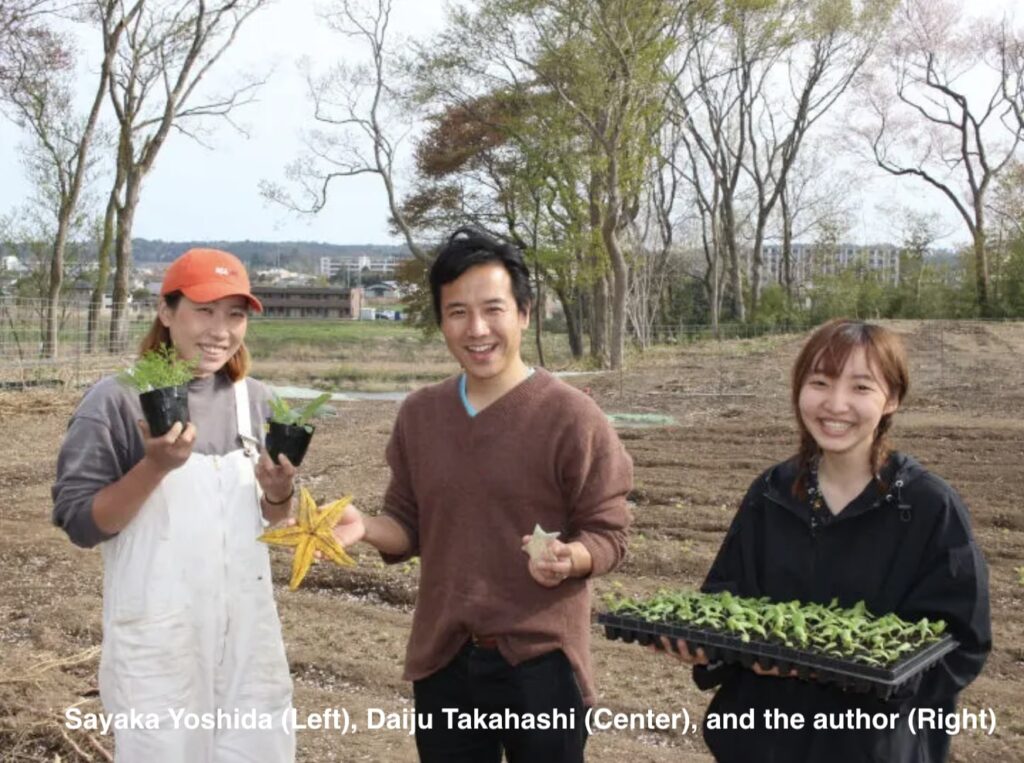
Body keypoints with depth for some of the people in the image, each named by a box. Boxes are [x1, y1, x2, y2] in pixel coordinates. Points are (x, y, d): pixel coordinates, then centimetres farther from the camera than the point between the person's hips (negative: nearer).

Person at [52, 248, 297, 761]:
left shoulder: (255, 400, 2)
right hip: (158, 638, -4)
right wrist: (156, 465, -26)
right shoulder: (117, 401, -12)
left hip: (247, 624, 4)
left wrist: (278, 495, -12)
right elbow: (80, 524, -13)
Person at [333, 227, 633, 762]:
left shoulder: (572, 416, -12)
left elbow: (607, 533, -9)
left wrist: (568, 557, -29)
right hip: (443, 659, 4)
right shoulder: (418, 415, 3)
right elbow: (409, 526, 10)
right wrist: (364, 528, -11)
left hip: (540, 662, -4)